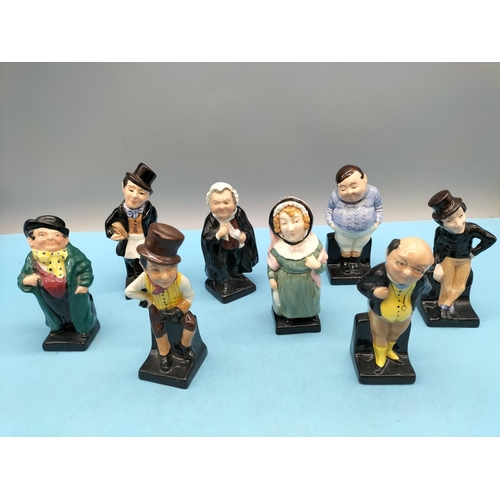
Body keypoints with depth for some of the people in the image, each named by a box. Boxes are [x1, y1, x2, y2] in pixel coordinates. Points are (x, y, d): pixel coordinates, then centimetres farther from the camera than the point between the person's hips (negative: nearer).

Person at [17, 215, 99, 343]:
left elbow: (86, 268, -16)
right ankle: (60, 326, 61)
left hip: (74, 294, -3)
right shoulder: (31, 259, -18)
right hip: (50, 298, 4)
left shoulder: (72, 254, -27)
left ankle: (84, 328, 46)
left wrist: (84, 284, -21)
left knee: (79, 311, 18)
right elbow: (22, 277, -6)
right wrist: (26, 281, -28)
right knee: (56, 313, 30)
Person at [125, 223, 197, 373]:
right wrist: (148, 299, -19)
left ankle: (183, 346, 18)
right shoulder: (144, 278, -41)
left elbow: (189, 296, -21)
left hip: (177, 307, -1)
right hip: (157, 308, 1)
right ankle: (165, 354, 39)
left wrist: (179, 311, -25)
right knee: (158, 330, 7)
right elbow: (129, 291, -19)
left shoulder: (182, 280, -44)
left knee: (191, 322, -15)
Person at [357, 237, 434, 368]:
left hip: (404, 316, 3)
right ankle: (380, 354, 57)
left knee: (395, 334, 34)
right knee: (380, 335, 26)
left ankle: (388, 349, 66)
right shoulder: (379, 274, -42)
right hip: (379, 314, -3)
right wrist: (374, 292, -42)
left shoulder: (421, 281, -31)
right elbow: (361, 285, -27)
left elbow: (425, 288, -5)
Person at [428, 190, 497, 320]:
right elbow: (437, 249, -11)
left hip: (464, 261, 1)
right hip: (447, 259, -1)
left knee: (459, 287, 5)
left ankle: (445, 304, 26)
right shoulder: (440, 231, -29)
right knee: (447, 287, 1)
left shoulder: (472, 229, -31)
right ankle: (448, 305, 28)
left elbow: (491, 239, -14)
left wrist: (474, 252, -10)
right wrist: (438, 265, -20)